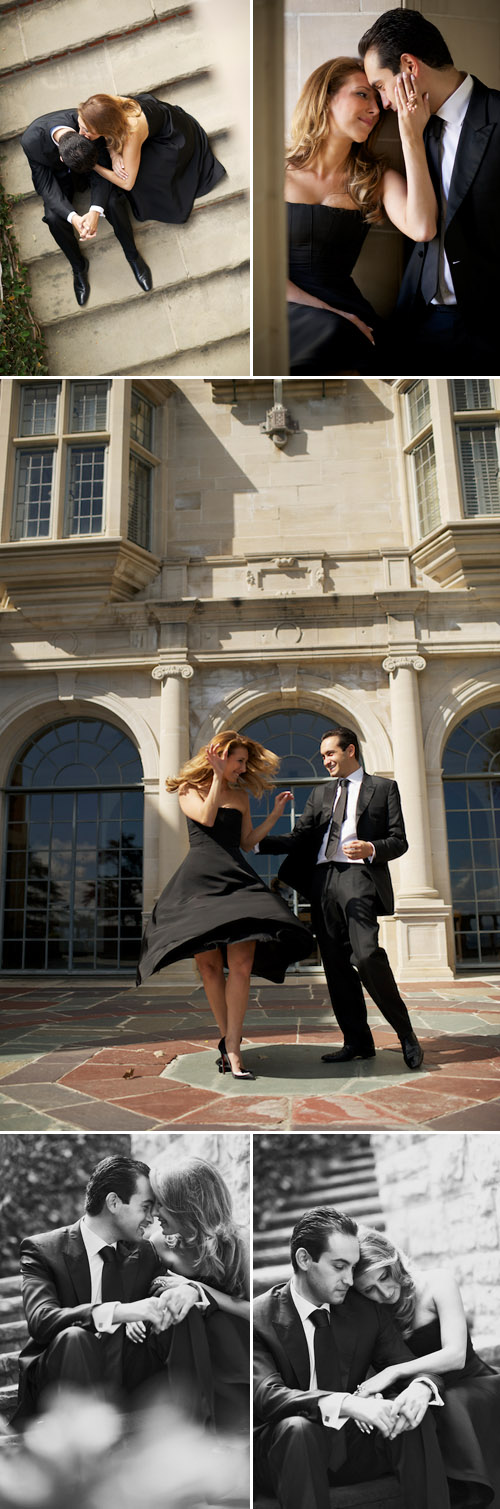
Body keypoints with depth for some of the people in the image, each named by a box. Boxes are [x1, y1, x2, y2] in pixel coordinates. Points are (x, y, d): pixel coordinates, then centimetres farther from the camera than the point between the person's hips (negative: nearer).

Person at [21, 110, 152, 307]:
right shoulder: (31, 141, -36)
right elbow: (46, 186, -27)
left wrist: (95, 211, -41)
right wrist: (73, 217, -46)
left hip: (90, 165, 1)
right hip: (57, 173, 0)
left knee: (112, 200, -26)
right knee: (54, 217, -25)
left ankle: (132, 255, -2)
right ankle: (78, 265, 2)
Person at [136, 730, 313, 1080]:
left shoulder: (241, 795, 21)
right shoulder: (189, 789, 10)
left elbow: (248, 841, 19)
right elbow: (206, 817, -9)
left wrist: (275, 815, 13)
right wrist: (218, 777, -6)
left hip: (237, 878, 3)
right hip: (200, 880, -3)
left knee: (241, 963, -12)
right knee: (209, 965, -1)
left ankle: (232, 1046, -8)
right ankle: (227, 1040, 13)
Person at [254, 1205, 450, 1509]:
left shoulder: (368, 1310, 1)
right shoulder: (261, 1317, -14)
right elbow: (266, 1394, -27)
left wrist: (421, 1387, -27)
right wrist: (346, 1403, -41)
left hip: (351, 1444, 4)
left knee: (416, 1417, -23)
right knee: (296, 1427, -37)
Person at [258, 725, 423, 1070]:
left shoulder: (384, 788, 11)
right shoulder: (320, 795, 23)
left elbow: (399, 841, 5)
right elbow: (299, 838, 15)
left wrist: (372, 849, -15)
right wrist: (257, 842, 4)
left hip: (359, 876, -5)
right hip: (323, 880, 5)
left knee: (367, 955, -20)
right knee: (336, 963, 3)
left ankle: (405, 1033, -4)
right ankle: (358, 1041, 12)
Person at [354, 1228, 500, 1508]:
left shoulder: (437, 1283, -12)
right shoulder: (371, 1315, -2)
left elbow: (455, 1355, -19)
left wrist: (393, 1372, -27)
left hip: (471, 1386, -2)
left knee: (450, 1405, -35)